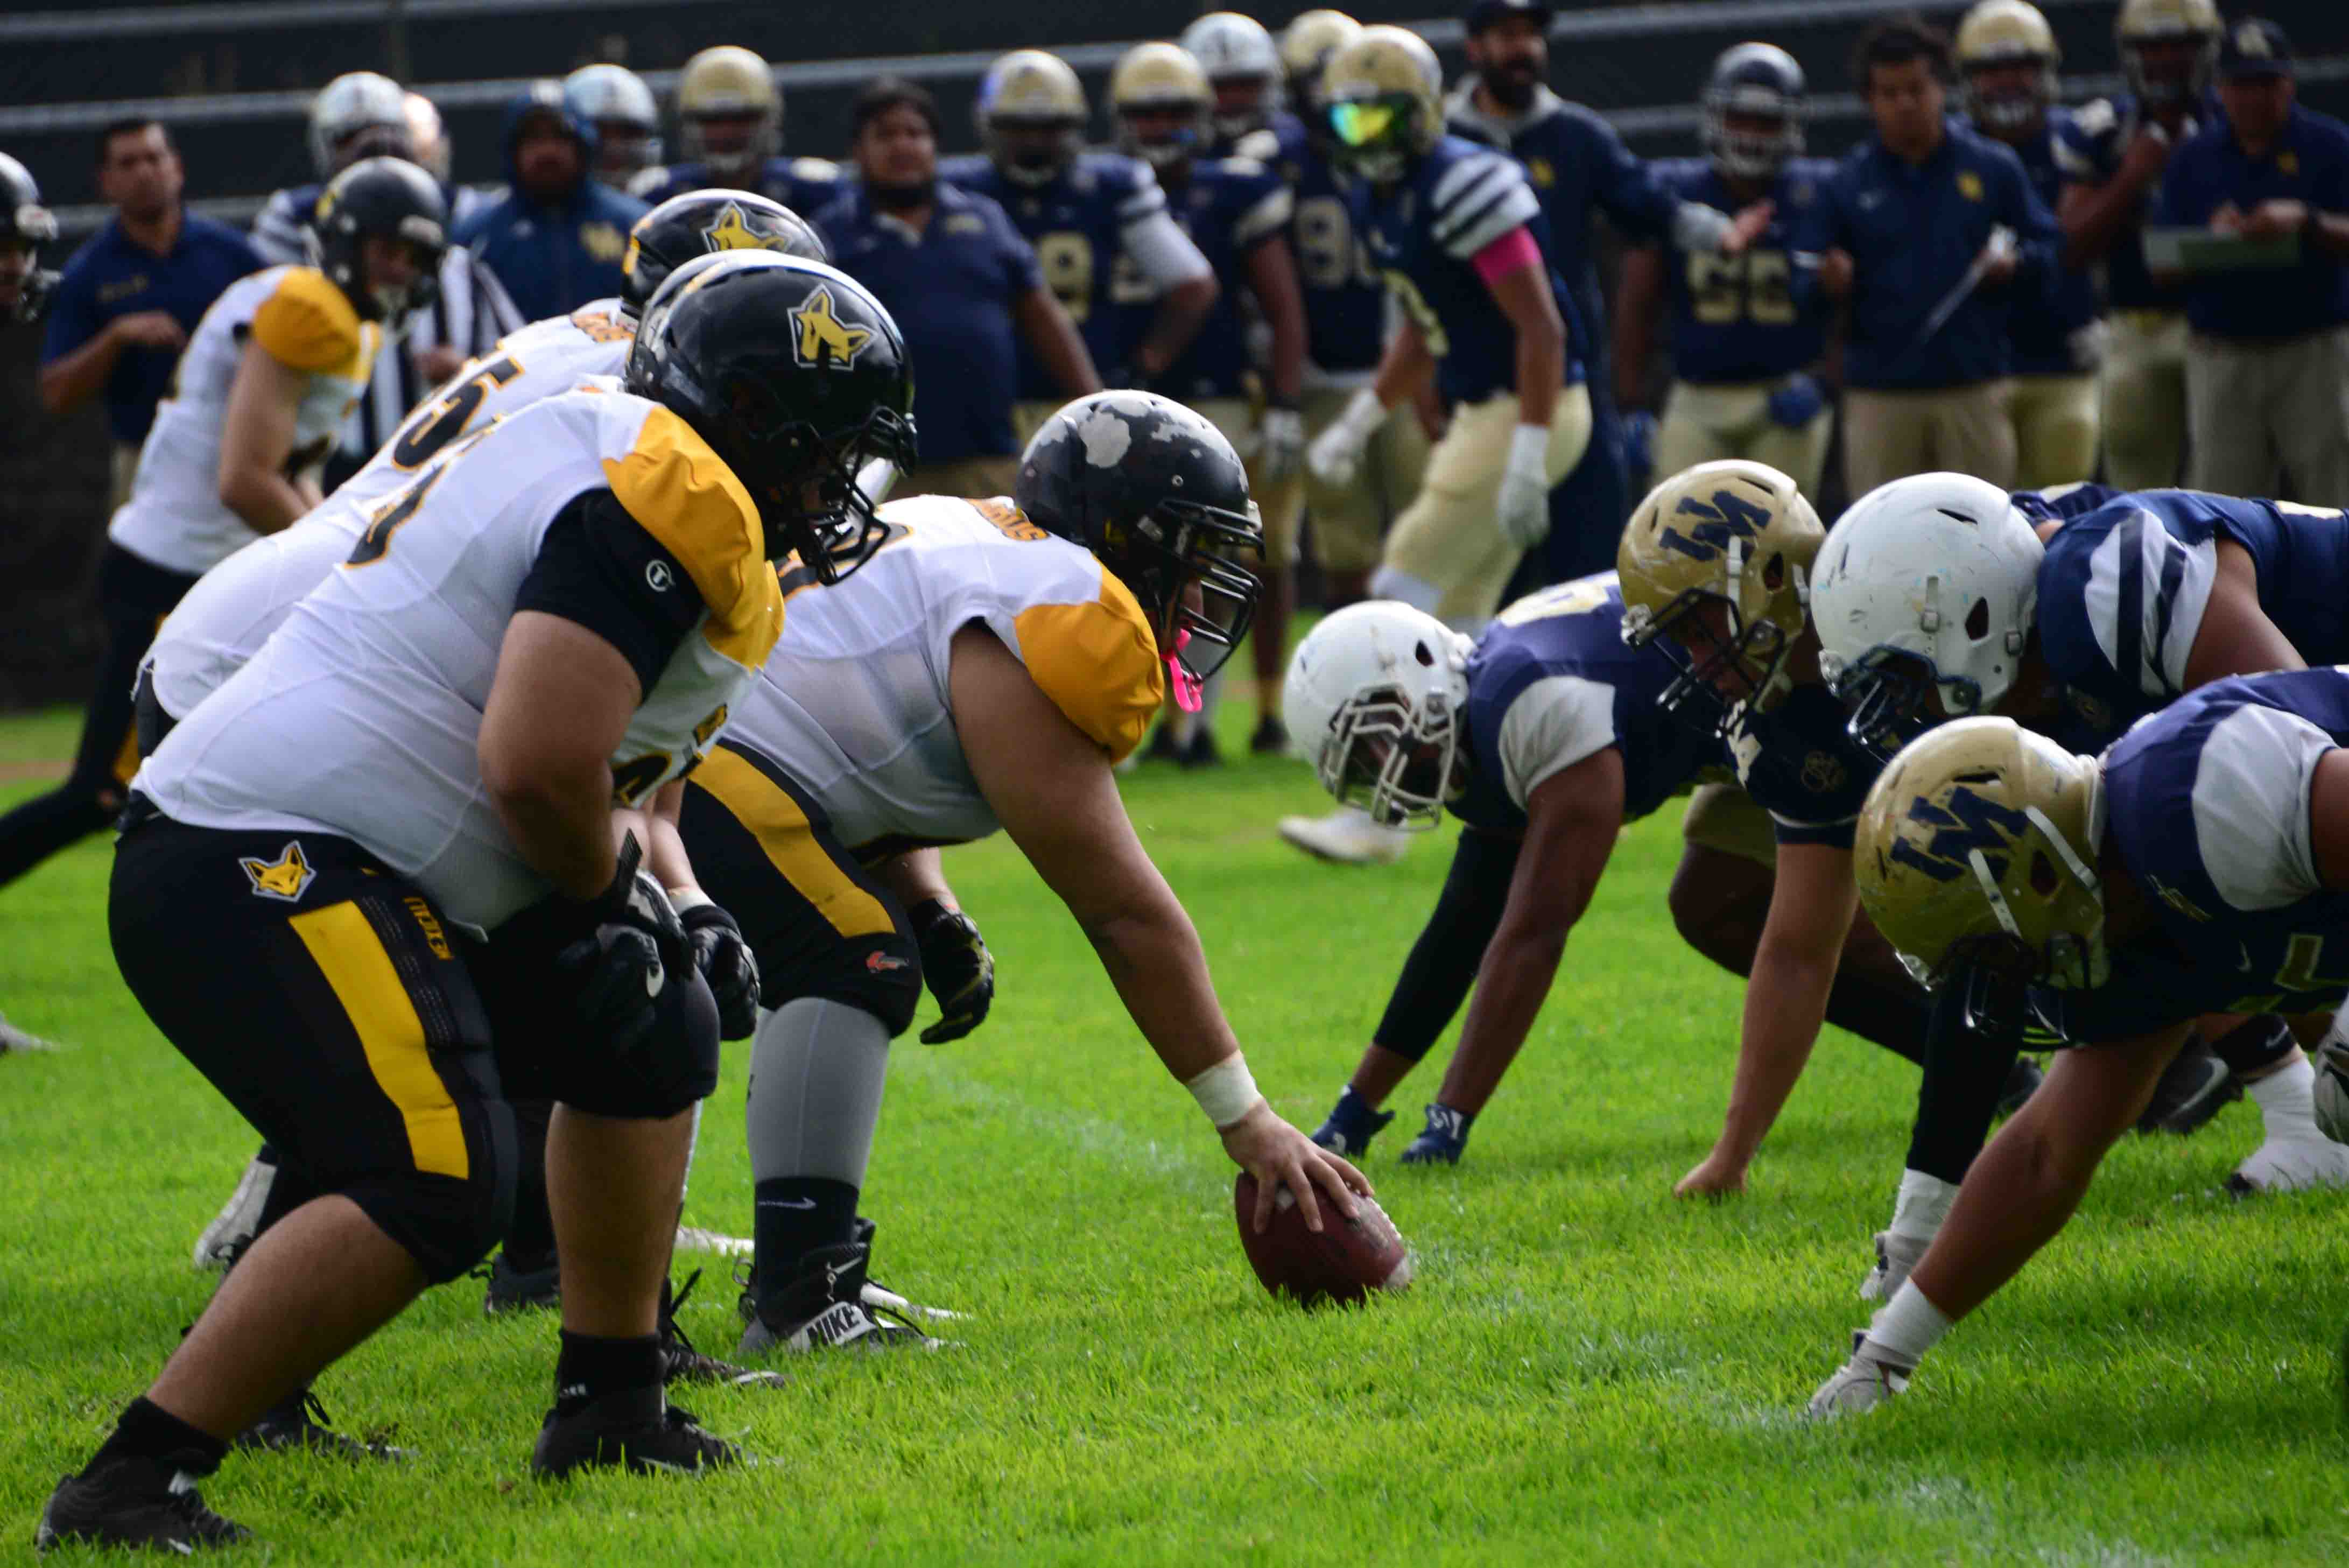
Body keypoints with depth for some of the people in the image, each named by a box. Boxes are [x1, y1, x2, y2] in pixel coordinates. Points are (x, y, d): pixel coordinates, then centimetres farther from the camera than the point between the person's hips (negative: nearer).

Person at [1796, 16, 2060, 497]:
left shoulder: (1993, 169, 5)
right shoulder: (1848, 184, 4)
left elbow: (2047, 247, 8)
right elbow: (1808, 282, 6)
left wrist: (2014, 265, -13)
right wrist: (1830, 285, -17)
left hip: (1973, 389, 0)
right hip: (1879, 394, 0)